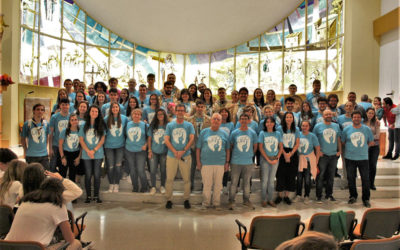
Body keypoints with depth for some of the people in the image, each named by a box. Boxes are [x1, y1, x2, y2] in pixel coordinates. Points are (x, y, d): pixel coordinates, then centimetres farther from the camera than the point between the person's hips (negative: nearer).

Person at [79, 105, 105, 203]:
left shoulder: (101, 126, 5)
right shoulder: (84, 126, 5)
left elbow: (102, 140, 1)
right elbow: (81, 140, 2)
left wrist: (94, 150, -9)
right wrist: (88, 151, -9)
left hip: (98, 154, 0)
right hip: (86, 155, 0)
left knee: (97, 175, 2)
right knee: (88, 175, 3)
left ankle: (96, 196, 11)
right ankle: (88, 196, 12)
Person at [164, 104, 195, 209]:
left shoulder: (189, 125, 6)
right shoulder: (170, 125, 7)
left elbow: (192, 139, -3)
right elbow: (166, 140, 0)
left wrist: (183, 151, -14)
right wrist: (175, 152, -13)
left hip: (186, 156, 0)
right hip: (172, 156, 0)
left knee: (187, 179, 4)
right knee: (169, 178, 2)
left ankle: (186, 199, 17)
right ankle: (168, 199, 15)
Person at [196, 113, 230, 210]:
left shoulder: (224, 134, 10)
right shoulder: (204, 132, 5)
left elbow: (228, 149, 13)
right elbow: (198, 148, 5)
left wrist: (227, 162, 7)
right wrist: (198, 162, 0)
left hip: (220, 163, 2)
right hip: (206, 163, -2)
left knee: (218, 184, 7)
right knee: (207, 184, 2)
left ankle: (216, 203, 20)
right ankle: (206, 203, 15)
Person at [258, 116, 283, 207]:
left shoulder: (278, 134, 5)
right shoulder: (262, 133, -3)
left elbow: (281, 147, 6)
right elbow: (260, 148, -6)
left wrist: (277, 158, -6)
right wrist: (268, 159, -10)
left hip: (275, 159, 3)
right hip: (265, 159, -2)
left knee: (272, 180, 9)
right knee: (264, 180, 2)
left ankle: (270, 199, 18)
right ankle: (263, 200, 12)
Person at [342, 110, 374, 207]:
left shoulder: (367, 129, 3)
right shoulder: (346, 129, 1)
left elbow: (371, 142, 11)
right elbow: (342, 142, 7)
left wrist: (362, 147, 4)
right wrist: (349, 148, 3)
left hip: (363, 158, 0)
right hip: (350, 158, 0)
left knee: (366, 179, 1)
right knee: (351, 178, 8)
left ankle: (366, 199, 13)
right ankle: (353, 196, 25)